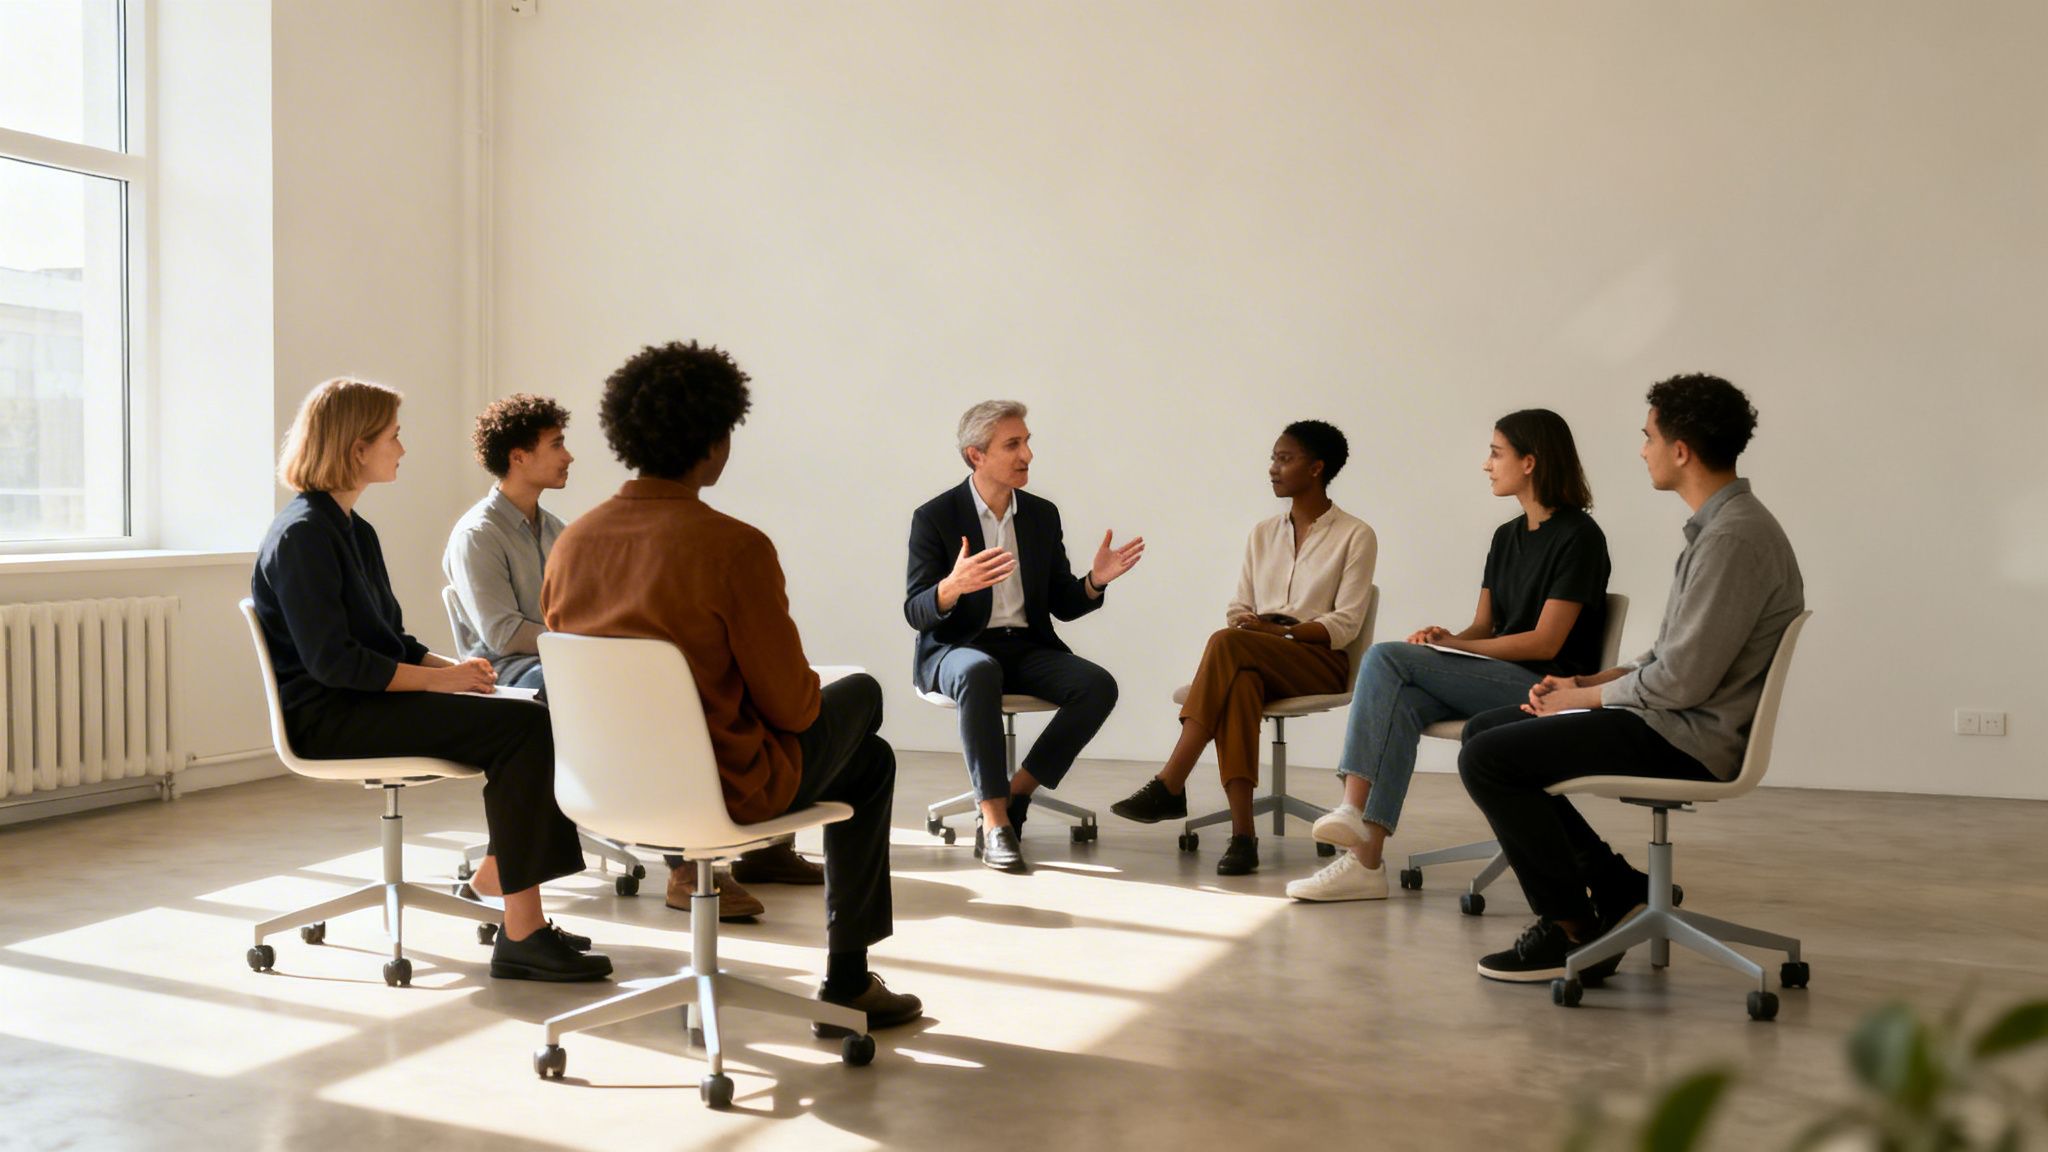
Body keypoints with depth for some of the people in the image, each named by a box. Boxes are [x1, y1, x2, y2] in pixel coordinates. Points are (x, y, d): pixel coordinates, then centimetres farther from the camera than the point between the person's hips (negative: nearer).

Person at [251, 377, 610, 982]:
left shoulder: (355, 531, 19)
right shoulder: (301, 535, -12)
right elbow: (331, 660, -19)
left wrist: (452, 664, 3)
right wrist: (438, 679, -17)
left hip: (367, 703, 9)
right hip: (328, 719, -9)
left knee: (534, 723, -10)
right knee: (524, 727, -24)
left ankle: (496, 872, 0)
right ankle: (520, 936, -25)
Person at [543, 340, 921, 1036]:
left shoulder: (572, 542, -3)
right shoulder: (734, 547, -23)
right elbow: (791, 704, -17)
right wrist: (810, 692, 8)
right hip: (722, 789, -7)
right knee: (859, 697, 23)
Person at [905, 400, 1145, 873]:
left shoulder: (1043, 515, 9)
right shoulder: (935, 517, -4)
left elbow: (1063, 605, 12)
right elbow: (915, 612, -9)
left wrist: (1094, 581, -10)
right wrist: (953, 587, -32)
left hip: (1028, 648, 4)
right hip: (957, 649, -4)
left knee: (1098, 685, -23)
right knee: (980, 672, -40)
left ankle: (1017, 793, -10)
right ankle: (995, 821, -33)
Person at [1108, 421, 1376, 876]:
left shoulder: (1355, 536, 3)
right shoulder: (1263, 534, 20)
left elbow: (1345, 624, -6)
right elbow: (1239, 609, 15)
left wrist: (1283, 632, -19)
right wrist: (1244, 624, -9)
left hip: (1320, 661, -4)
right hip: (1256, 661, 4)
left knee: (1226, 644, -34)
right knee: (1238, 681, -37)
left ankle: (1169, 786, -37)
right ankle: (1241, 834, -45)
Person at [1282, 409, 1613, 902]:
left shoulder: (1578, 537, -7)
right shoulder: (1507, 536, 18)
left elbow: (1546, 642, -13)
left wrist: (1455, 646, -12)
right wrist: (1449, 639, -6)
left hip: (1546, 687, -7)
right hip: (1497, 680, 7)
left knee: (1386, 657, -21)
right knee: (1402, 703, -24)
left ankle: (1354, 811, -24)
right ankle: (1364, 858, -30)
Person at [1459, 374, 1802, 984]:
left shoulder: (1734, 538, -21)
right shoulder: (1722, 524, 13)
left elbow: (1682, 680, -23)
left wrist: (1584, 697, -9)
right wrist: (1586, 682, 7)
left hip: (1689, 739, -11)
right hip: (1673, 718, 11)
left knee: (1486, 760, -16)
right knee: (1484, 730, 12)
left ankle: (1575, 931, -3)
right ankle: (1617, 890, 13)